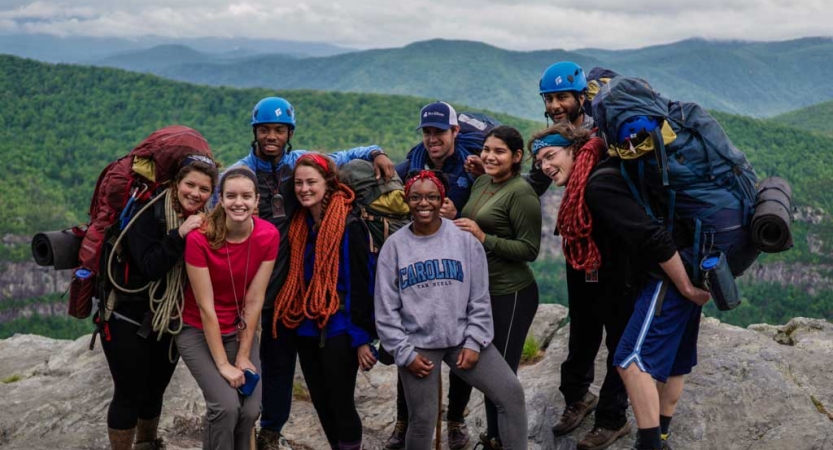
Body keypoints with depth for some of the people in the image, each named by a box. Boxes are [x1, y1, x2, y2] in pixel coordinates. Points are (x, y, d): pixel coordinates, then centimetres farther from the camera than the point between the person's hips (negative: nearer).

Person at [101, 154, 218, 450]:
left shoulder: (201, 222, 1)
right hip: (129, 321, -6)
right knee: (130, 394, -2)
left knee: (154, 391, 19)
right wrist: (179, 235, -34)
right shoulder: (149, 214, -17)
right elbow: (150, 267, -27)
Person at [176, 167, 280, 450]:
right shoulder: (199, 237, -24)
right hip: (198, 331, -3)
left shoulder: (268, 236, -14)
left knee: (250, 409, -8)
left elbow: (254, 300, -10)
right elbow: (205, 306, -21)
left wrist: (243, 356, -10)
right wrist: (223, 364, -19)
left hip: (240, 330, 3)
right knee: (226, 406, -19)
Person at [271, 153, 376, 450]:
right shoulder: (299, 225, 9)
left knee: (341, 404, 0)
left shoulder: (349, 226, -12)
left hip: (338, 331, -7)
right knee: (321, 404, 14)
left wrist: (363, 337, -15)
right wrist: (295, 320, 8)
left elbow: (360, 284, -13)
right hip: (307, 329, 7)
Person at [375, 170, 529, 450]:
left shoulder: (464, 239, -1)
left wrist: (474, 342, -6)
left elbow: (480, 299, 1)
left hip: (462, 338, 1)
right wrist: (405, 353, -5)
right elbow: (386, 309, 0)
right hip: (417, 344, -1)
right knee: (422, 419, 1)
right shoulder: (394, 246, -1)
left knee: (512, 394, -8)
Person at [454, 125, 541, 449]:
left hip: (511, 295, -8)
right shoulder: (481, 183, 7)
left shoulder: (521, 192, -17)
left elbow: (530, 250, -19)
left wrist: (483, 238, -26)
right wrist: (453, 223, -1)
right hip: (480, 290, 8)